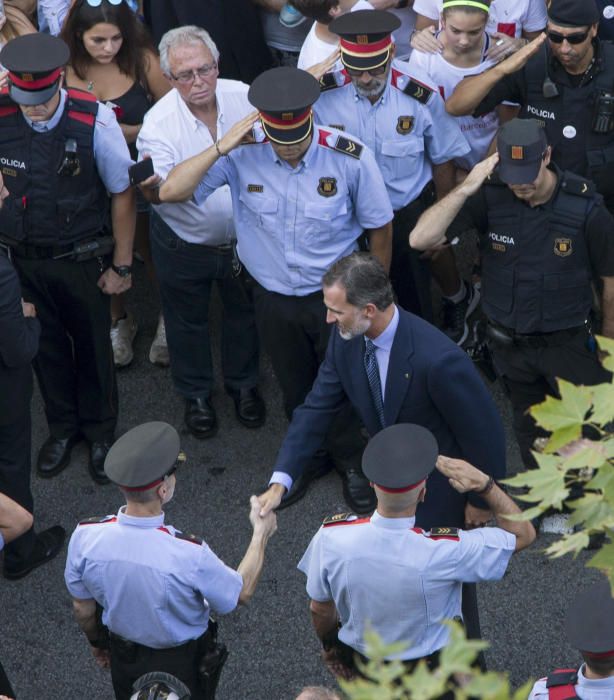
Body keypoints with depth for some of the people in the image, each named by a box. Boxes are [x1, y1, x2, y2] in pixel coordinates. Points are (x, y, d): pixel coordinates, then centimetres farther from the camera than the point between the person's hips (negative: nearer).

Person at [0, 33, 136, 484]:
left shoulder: (95, 121, -23)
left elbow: (122, 194, -11)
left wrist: (121, 266, -5)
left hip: (82, 261, -2)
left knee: (92, 346, 18)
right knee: (45, 346, 20)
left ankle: (101, 433, 42)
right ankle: (62, 428, 45)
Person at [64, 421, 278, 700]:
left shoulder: (85, 536, -27)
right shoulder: (189, 554, -37)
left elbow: (82, 608, -8)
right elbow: (242, 593, -17)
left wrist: (95, 642, 14)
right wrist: (261, 532, -3)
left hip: (123, 658, 3)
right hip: (182, 664, -3)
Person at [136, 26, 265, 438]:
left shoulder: (245, 98, -17)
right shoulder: (159, 122, -25)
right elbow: (157, 194, -29)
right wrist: (152, 183, -51)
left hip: (244, 235, 2)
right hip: (185, 245, -2)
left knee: (244, 312, 23)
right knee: (188, 321, 18)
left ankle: (244, 384, 49)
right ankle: (196, 395, 43)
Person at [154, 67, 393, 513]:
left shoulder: (349, 157, -23)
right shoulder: (243, 156, -20)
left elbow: (379, 226, -8)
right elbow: (170, 192, -24)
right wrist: (221, 148, -33)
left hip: (336, 295, -2)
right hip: (275, 297, 2)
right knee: (295, 389, 23)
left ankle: (351, 460, 46)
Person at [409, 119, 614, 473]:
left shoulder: (585, 206, -20)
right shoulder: (489, 196, -17)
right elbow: (421, 239, -24)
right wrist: (465, 189, -33)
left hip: (569, 343, -2)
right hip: (510, 344, 2)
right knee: (530, 430, 22)